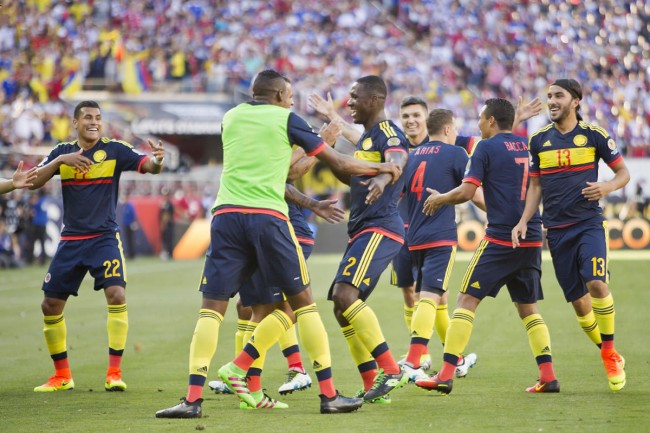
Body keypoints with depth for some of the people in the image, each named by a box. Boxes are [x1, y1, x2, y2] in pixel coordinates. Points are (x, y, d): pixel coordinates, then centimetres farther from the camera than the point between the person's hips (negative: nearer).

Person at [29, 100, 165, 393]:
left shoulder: (115, 150, -4)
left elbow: (148, 166, -16)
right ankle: (62, 376, 19)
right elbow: (33, 182, -6)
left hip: (104, 238, -3)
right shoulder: (62, 152, 4)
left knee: (117, 295, -22)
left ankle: (114, 373, -15)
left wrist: (157, 161, -40)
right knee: (51, 305, 3)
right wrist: (60, 161, -21)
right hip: (70, 241, 3)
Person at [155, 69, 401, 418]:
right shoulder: (286, 119, 8)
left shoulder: (230, 117, 19)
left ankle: (193, 399, -12)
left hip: (226, 214, 3)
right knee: (302, 302, 9)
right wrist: (382, 168, 29)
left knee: (211, 308, 1)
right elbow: (339, 163, 13)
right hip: (268, 216, -2)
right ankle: (329, 394, 8)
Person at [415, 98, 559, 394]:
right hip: (532, 238, 6)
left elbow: (466, 192, -11)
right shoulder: (527, 147, 14)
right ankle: (548, 376, 5)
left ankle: (446, 374, -10)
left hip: (500, 237, -6)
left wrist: (438, 199, 8)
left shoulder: (487, 147, -5)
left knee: (467, 300, -3)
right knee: (528, 308, 14)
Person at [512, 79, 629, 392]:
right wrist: (524, 221, 3)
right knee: (578, 300, 2)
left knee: (596, 284, -24)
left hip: (589, 222, -3)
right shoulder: (539, 140, 8)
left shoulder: (593, 135, 0)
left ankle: (611, 354, -8)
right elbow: (535, 185, 15)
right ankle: (608, 357, 19)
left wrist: (607, 187, -16)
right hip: (557, 230, 3)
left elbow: (623, 172, 6)